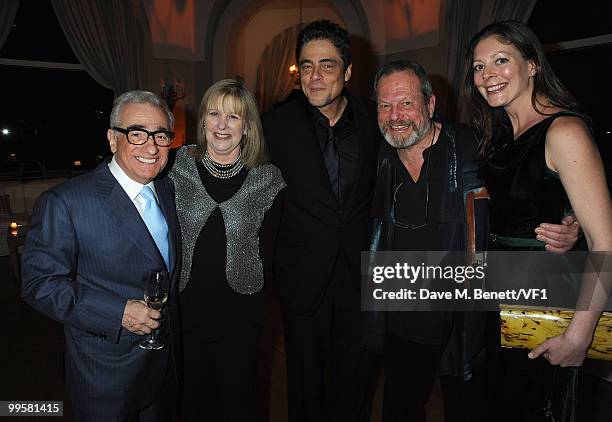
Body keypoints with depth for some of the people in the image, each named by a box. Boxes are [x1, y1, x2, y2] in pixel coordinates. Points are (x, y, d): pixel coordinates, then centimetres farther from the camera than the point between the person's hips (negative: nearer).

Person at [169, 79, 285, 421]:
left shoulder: (268, 180, -7)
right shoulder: (178, 167, -5)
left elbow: (267, 251, 0)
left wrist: (252, 289, -2)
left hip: (240, 316, -1)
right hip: (184, 310, 1)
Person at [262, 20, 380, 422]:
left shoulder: (375, 118, -4)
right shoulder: (278, 124, -9)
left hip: (360, 271, 1)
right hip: (304, 276, -1)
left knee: (354, 378, 18)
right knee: (306, 382, 17)